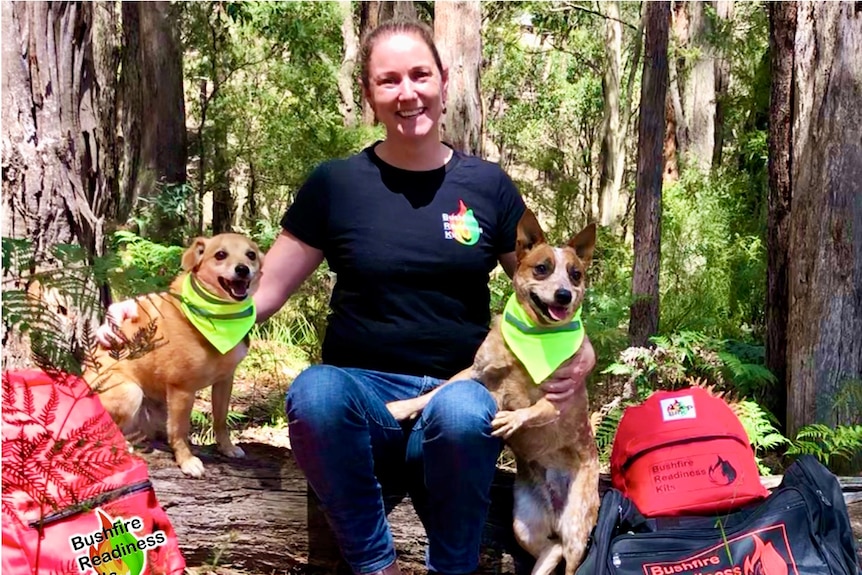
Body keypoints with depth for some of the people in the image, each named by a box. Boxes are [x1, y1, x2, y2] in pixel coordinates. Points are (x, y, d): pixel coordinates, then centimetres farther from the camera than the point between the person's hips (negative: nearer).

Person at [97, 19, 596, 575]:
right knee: (313, 392, -35)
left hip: (456, 393, 0)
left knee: (462, 411, -36)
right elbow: (262, 291, 4)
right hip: (362, 389, 0)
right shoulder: (337, 183, 2)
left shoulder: (488, 185, 5)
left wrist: (578, 350, -8)